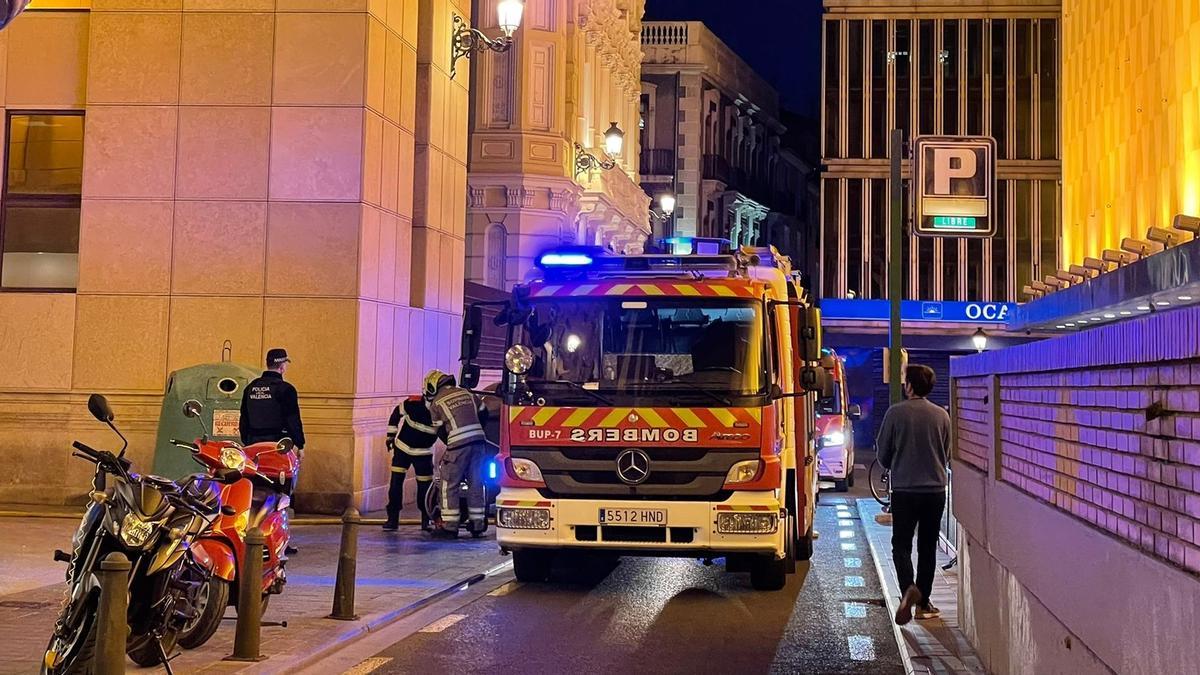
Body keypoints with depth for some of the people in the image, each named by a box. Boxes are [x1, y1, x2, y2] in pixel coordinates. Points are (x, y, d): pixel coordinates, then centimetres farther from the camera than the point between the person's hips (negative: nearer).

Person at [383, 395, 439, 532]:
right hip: (401, 448, 0)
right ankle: (393, 519, 3)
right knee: (396, 482, -4)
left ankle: (427, 520, 16)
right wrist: (390, 436, 2)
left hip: (423, 454, 0)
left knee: (425, 486, 0)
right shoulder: (414, 403, -20)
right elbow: (396, 415, -3)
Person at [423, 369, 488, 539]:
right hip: (479, 441, 5)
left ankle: (450, 527, 2)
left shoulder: (436, 403, 4)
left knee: (450, 486, 3)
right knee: (475, 484, 13)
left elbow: (440, 431, 9)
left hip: (458, 444, -5)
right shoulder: (467, 393, 18)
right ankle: (478, 524, 18)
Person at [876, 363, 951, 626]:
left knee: (901, 545, 4)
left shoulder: (896, 413, -8)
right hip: (935, 490, 3)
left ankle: (909, 588, -21)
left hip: (904, 489, -3)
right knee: (928, 547, 12)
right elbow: (947, 455, 12)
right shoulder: (942, 415, 1)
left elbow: (883, 454, 0)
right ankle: (923, 602, 15)